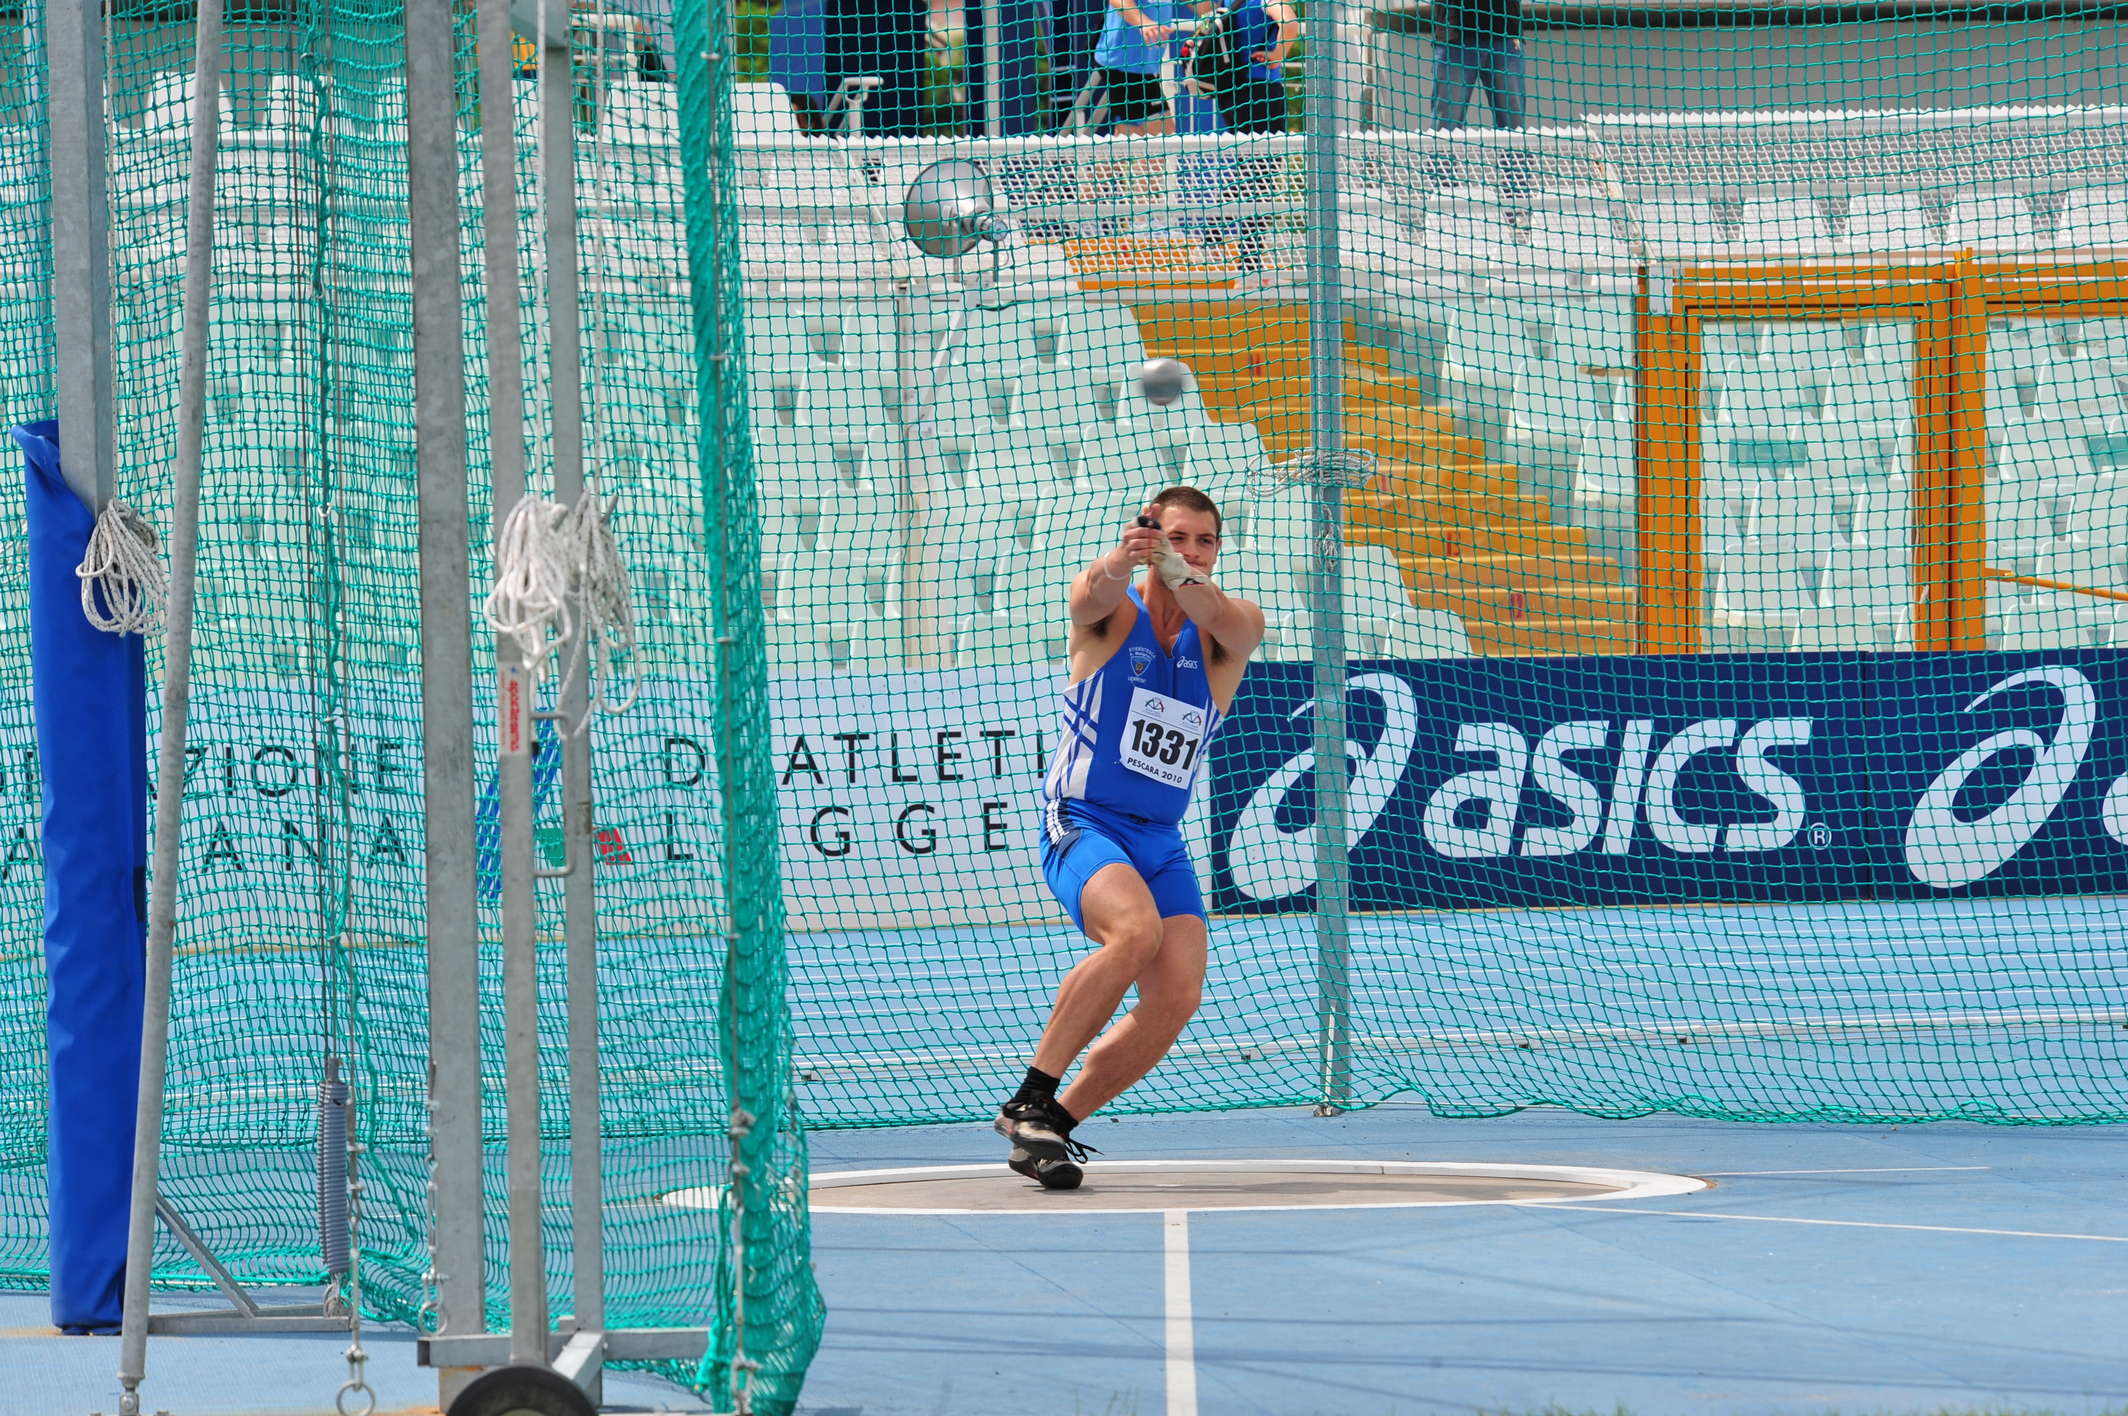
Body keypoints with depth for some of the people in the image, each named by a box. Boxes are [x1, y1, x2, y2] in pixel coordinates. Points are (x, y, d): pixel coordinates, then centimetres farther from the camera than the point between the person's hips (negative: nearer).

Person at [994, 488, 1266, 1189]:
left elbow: (1221, 617, -23)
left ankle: (1057, 1123, 5)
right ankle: (1029, 1101, -23)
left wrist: (1175, 571, -46)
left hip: (1160, 841, 5)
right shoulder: (1114, 614, -3)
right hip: (1081, 823, -5)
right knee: (1136, 929, -32)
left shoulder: (1232, 631, 2)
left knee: (1177, 996, -12)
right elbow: (1093, 593, -28)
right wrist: (1120, 561, -53)